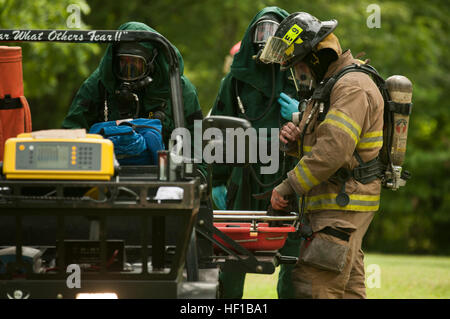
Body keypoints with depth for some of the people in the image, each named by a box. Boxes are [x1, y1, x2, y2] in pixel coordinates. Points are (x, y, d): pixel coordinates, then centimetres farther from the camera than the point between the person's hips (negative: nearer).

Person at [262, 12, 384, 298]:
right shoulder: (328, 86, 20)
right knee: (349, 289, 10)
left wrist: (289, 186, -19)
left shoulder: (353, 88, -15)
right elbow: (320, 144, 26)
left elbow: (333, 150, -25)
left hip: (343, 207, -10)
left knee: (315, 288, -15)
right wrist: (294, 139, 2)